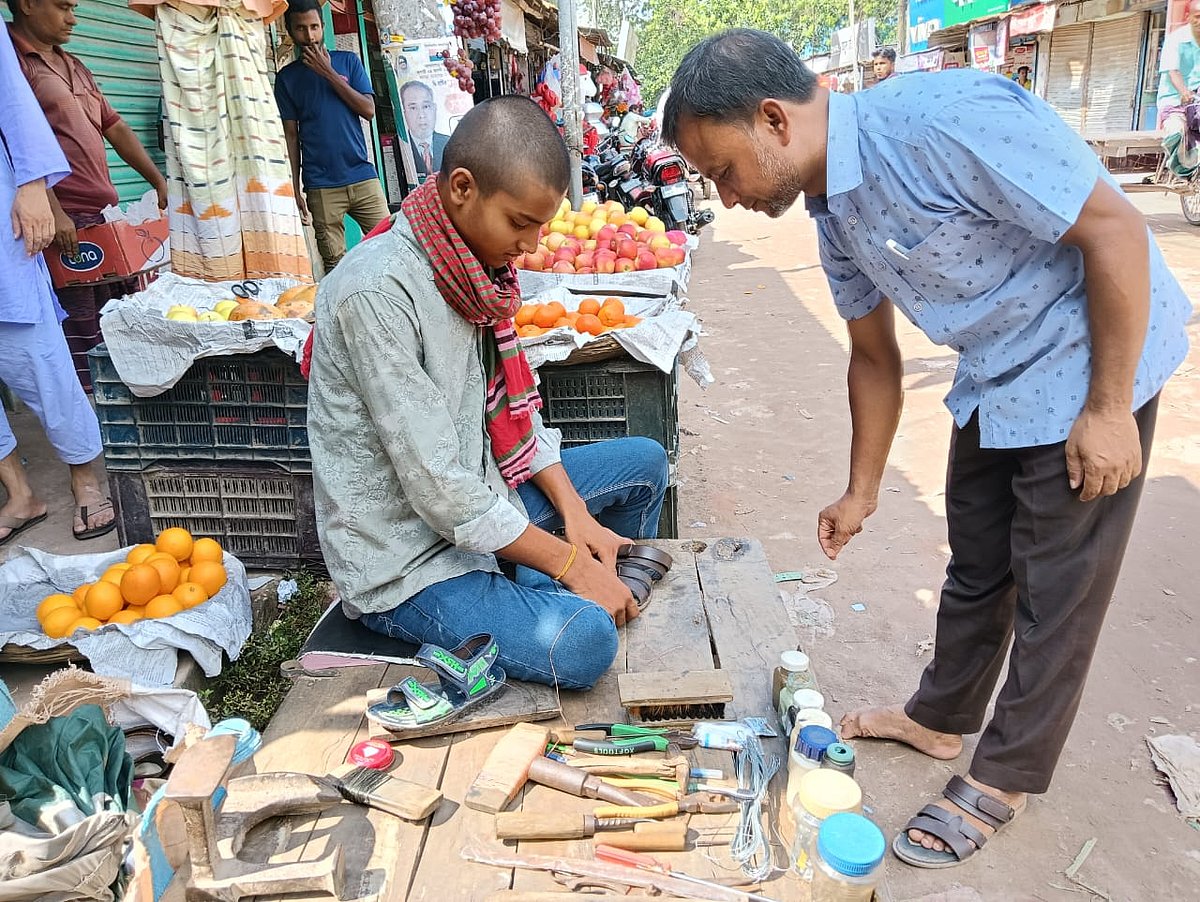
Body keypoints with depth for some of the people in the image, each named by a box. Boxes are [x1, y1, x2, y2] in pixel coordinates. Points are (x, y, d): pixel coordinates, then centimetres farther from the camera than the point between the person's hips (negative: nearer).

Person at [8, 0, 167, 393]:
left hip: (100, 217, 8)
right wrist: (53, 210, -21)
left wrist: (159, 182, 15)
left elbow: (116, 129, 24)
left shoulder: (74, 66, 23)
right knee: (78, 328, -9)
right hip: (60, 221, -8)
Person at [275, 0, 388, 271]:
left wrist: (329, 73, -5)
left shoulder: (348, 61, 11)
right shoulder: (287, 77, 9)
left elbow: (369, 111, 0)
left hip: (363, 176, 1)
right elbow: (291, 135, 7)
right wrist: (295, 187, 1)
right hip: (321, 185, -1)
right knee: (335, 263, -2)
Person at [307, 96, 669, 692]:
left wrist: (576, 515, -3)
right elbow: (436, 486, -26)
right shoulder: (377, 291, -26)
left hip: (478, 500, 9)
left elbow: (509, 407, 7)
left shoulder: (476, 263, 1)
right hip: (405, 559, -8)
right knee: (580, 641, -29)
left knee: (644, 463, 11)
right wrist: (570, 562, -19)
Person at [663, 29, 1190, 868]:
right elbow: (876, 358, 9)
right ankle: (940, 717, 39)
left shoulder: (941, 117, -28)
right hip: (995, 379, 8)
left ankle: (1004, 777, 24)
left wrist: (1108, 407, -19)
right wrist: (861, 493, 14)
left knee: (1055, 587, 6)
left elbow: (1115, 230, -24)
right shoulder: (832, 212, -1)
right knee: (976, 565, 19)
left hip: (1092, 363, -7)